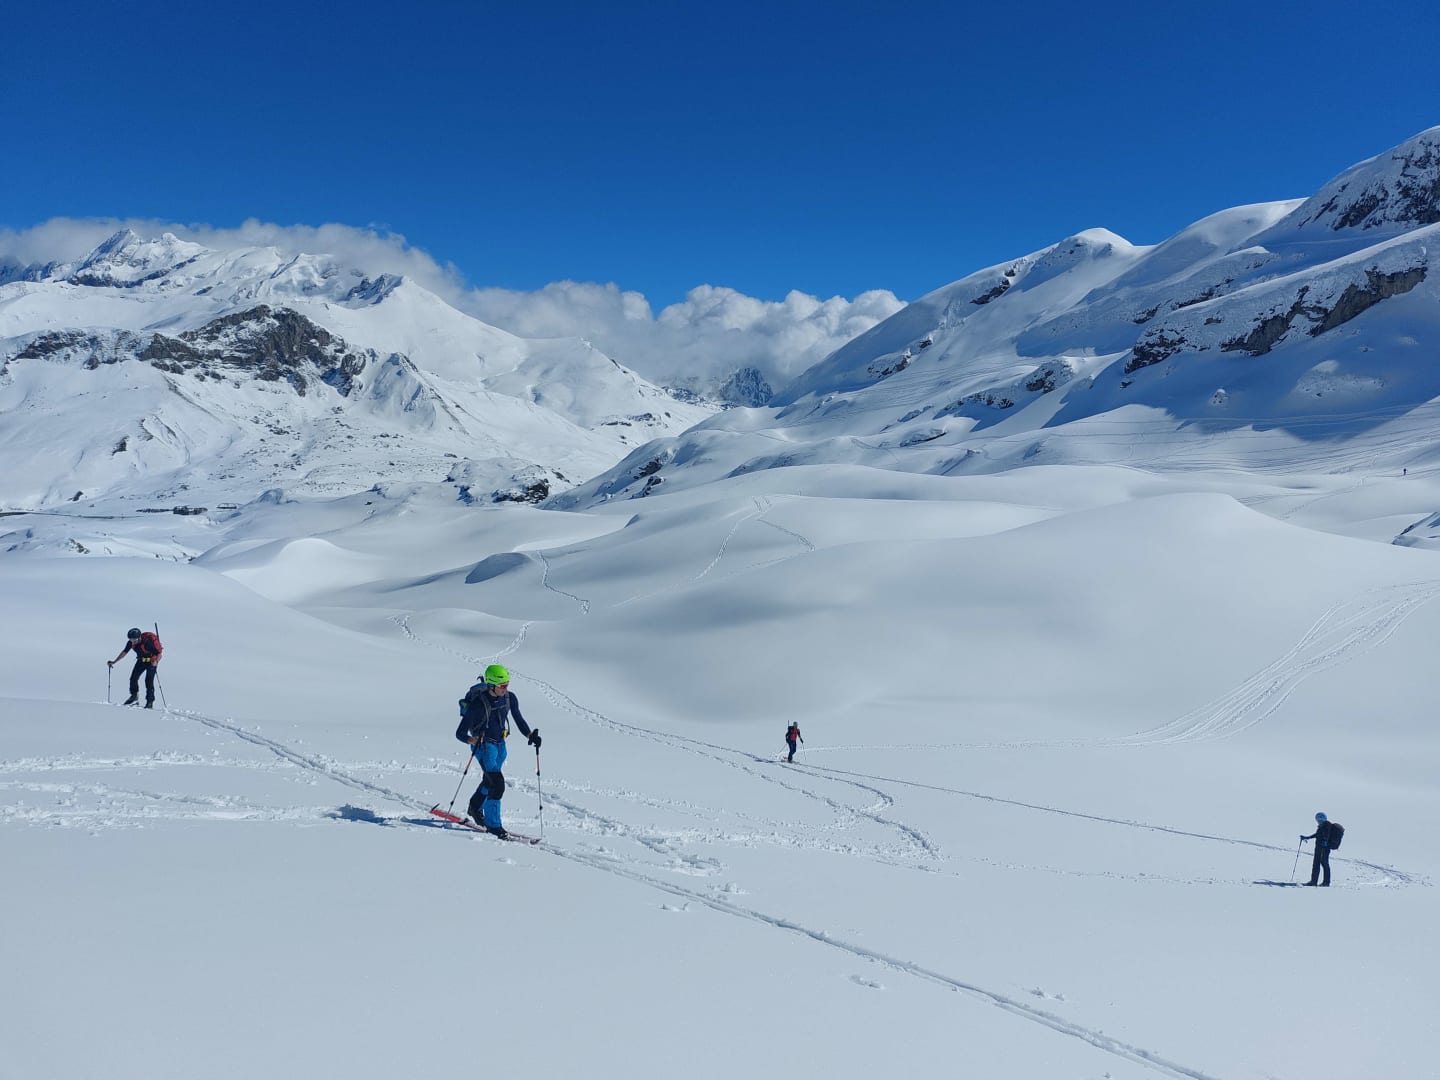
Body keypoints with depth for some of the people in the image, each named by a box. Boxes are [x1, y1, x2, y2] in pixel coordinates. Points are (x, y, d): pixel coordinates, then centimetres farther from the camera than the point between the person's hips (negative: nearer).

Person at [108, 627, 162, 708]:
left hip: (152, 662, -6)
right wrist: (114, 662, 0)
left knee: (149, 681, -14)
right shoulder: (131, 642, -15)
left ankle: (150, 702, -7)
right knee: (133, 678, 0)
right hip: (141, 660, 6)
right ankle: (134, 697, 22)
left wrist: (156, 662, -47)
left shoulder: (148, 641, -33)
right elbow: (124, 652, 1)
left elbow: (159, 653, -29)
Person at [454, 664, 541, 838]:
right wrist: (473, 740, -45)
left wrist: (530, 735, -11)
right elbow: (460, 733, -25)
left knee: (490, 781, 26)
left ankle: (476, 807, 54)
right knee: (497, 784, -17)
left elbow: (518, 719, 4)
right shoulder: (478, 704, -27)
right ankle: (492, 825, -4)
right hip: (483, 745, -6)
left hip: (500, 744, 6)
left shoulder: (510, 698, -11)